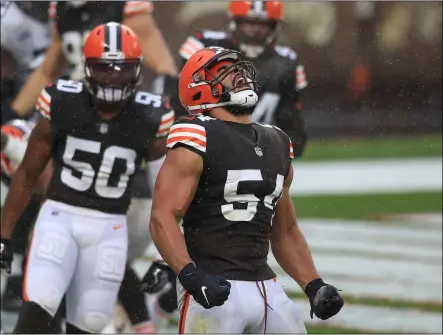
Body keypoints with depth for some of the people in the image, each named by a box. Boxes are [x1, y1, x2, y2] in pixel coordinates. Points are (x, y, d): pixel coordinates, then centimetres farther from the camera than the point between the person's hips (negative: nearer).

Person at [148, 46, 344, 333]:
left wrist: (314, 286, 12)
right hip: (213, 288, -7)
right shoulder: (199, 140, -6)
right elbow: (163, 218, -15)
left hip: (266, 287, 7)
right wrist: (191, 275, -28)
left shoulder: (277, 145, 16)